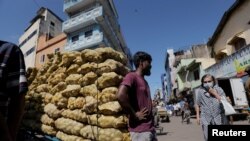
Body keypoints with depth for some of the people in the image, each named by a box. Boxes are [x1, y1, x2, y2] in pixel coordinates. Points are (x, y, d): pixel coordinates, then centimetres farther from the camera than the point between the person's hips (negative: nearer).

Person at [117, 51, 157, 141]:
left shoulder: (144, 81, 17)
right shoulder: (132, 76, -11)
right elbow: (120, 95, -28)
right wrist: (135, 115, -18)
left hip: (150, 129, 9)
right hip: (140, 130, -9)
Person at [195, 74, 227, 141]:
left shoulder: (219, 89, -1)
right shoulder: (200, 91, -1)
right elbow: (197, 104, 8)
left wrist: (214, 93, -14)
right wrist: (198, 116, 6)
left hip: (218, 118, 1)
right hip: (206, 119, 0)